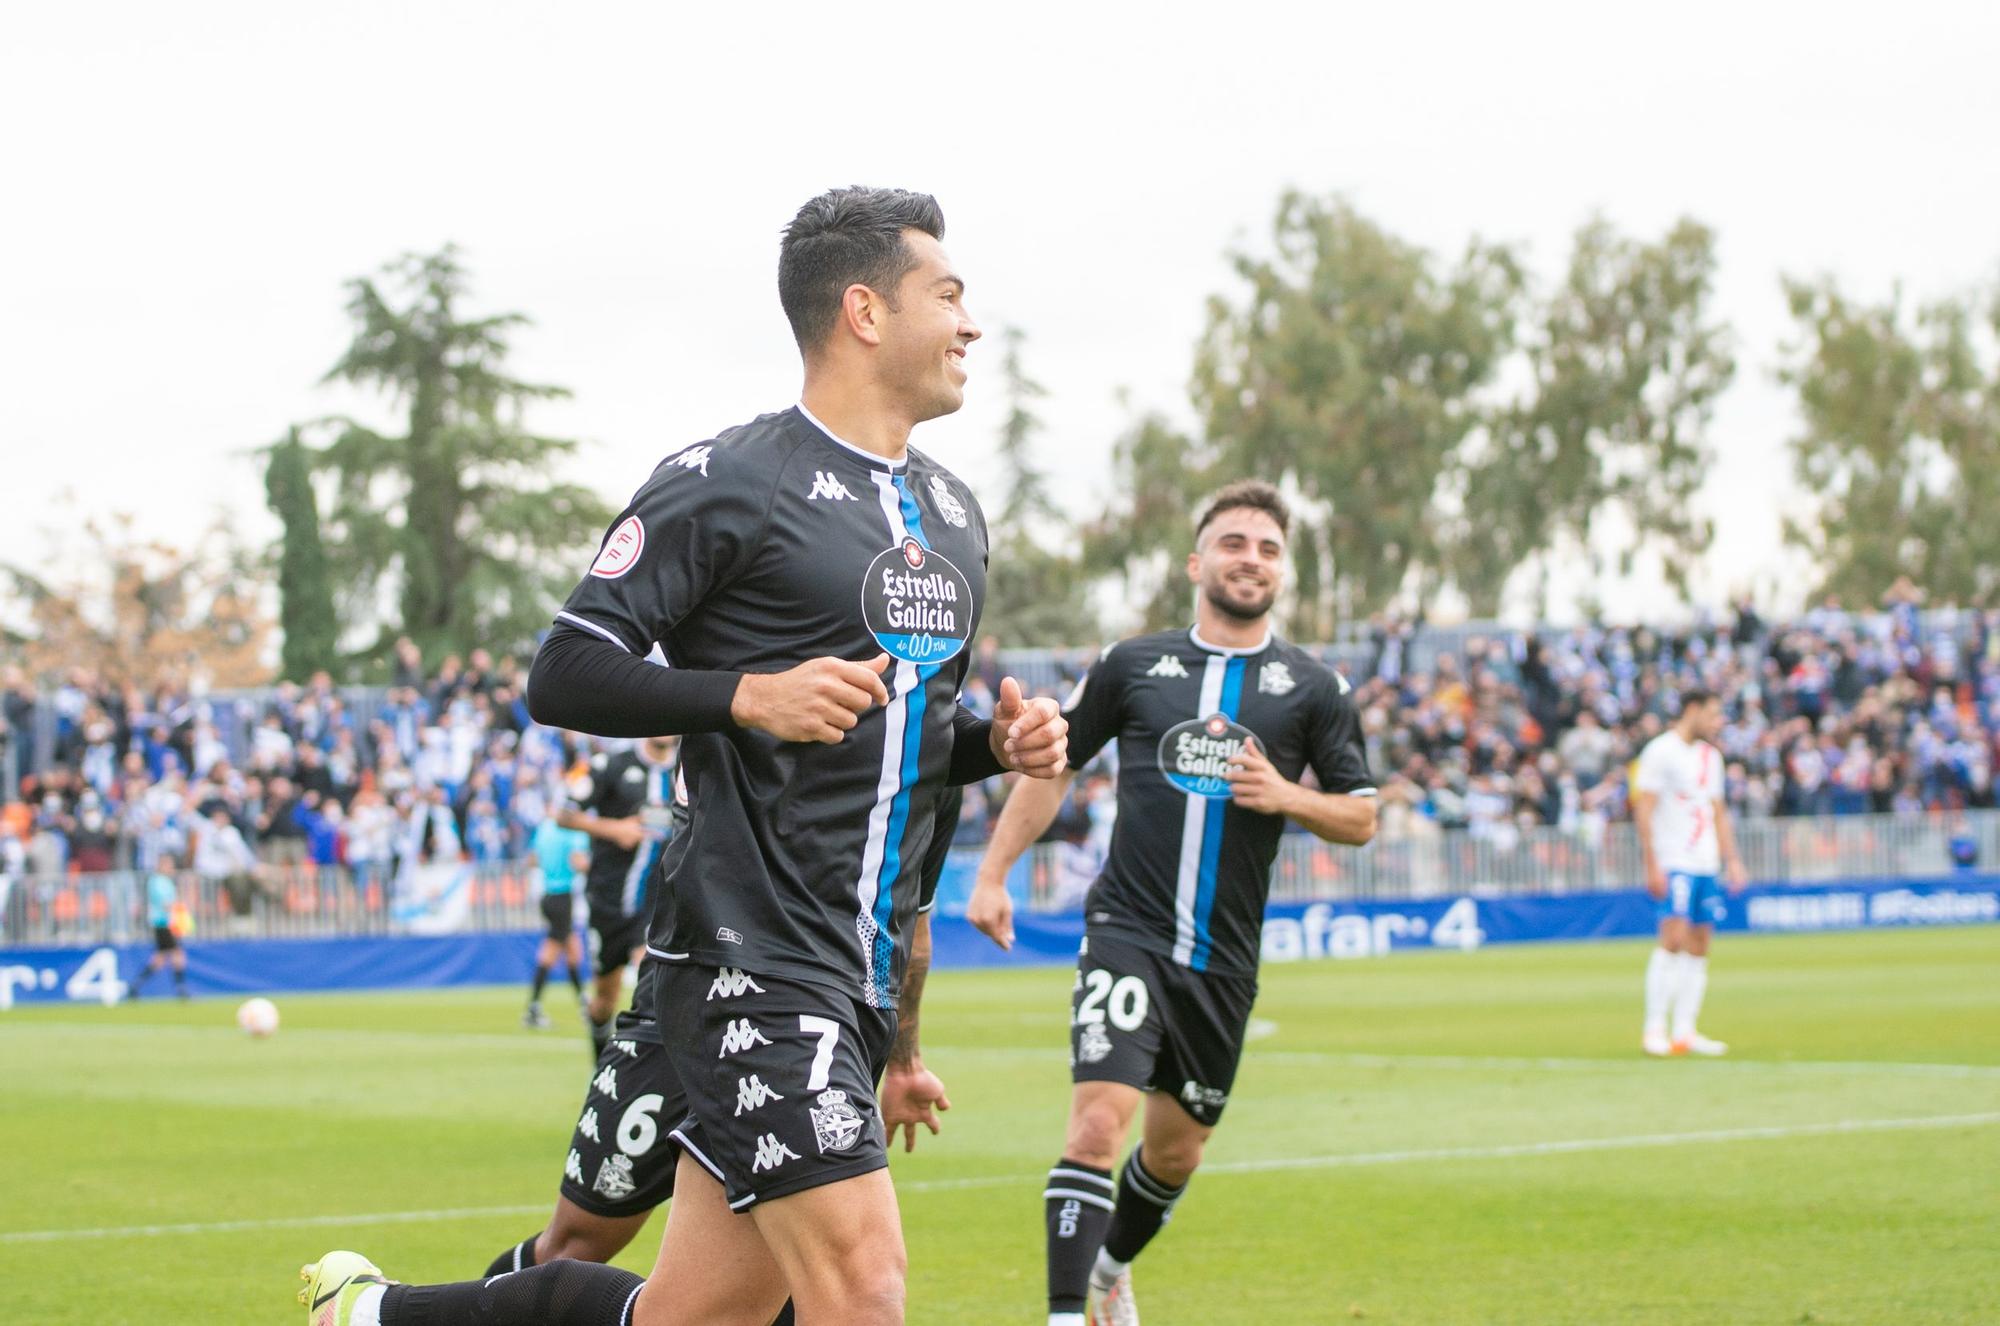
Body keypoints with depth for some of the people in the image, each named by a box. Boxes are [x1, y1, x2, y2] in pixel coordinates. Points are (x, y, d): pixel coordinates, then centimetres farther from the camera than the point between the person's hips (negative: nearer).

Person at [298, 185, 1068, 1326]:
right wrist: (750, 695, -22)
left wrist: (999, 741, 8)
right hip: (751, 951, -8)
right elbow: (565, 676, -9)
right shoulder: (726, 484, -8)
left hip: (868, 969, 8)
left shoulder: (955, 515, 18)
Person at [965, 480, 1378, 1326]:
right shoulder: (1134, 665, 5)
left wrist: (1287, 797, -11)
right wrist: (993, 874, 7)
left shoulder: (1311, 689, 6)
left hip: (1225, 959, 3)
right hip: (1127, 933, -3)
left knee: (1177, 1149, 15)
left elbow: (1361, 817, 9)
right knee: (1098, 1121, -21)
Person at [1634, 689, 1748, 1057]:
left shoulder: (1711, 756, 18)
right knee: (1674, 938, -17)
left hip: (1706, 865, 8)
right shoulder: (1660, 751, -5)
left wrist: (1732, 860, 16)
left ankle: (1684, 1031, 6)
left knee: (1699, 946, 4)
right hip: (1673, 862, -8)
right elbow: (1643, 809, -10)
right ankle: (1653, 1030, -13)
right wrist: (1652, 865, -16)